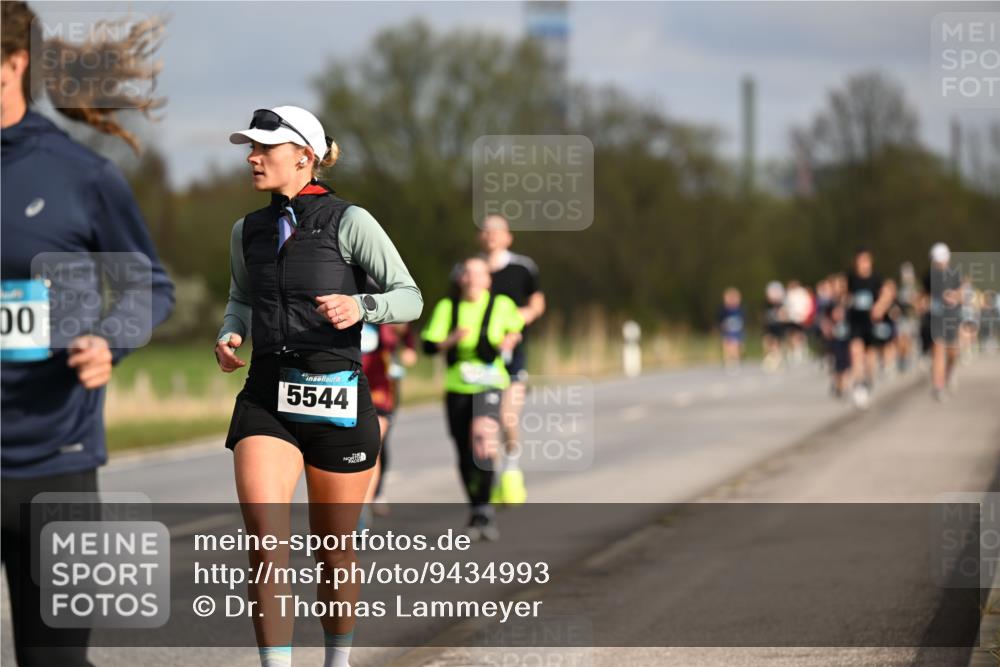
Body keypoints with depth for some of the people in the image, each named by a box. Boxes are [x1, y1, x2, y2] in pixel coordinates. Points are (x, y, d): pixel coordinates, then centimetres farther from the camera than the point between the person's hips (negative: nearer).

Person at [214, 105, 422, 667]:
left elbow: (409, 298, -3)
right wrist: (230, 335, 7)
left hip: (337, 400, -3)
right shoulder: (248, 231, 11)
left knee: (334, 551, 9)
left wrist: (360, 307, -23)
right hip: (267, 399, 3)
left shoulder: (349, 221, -5)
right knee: (265, 541, -18)